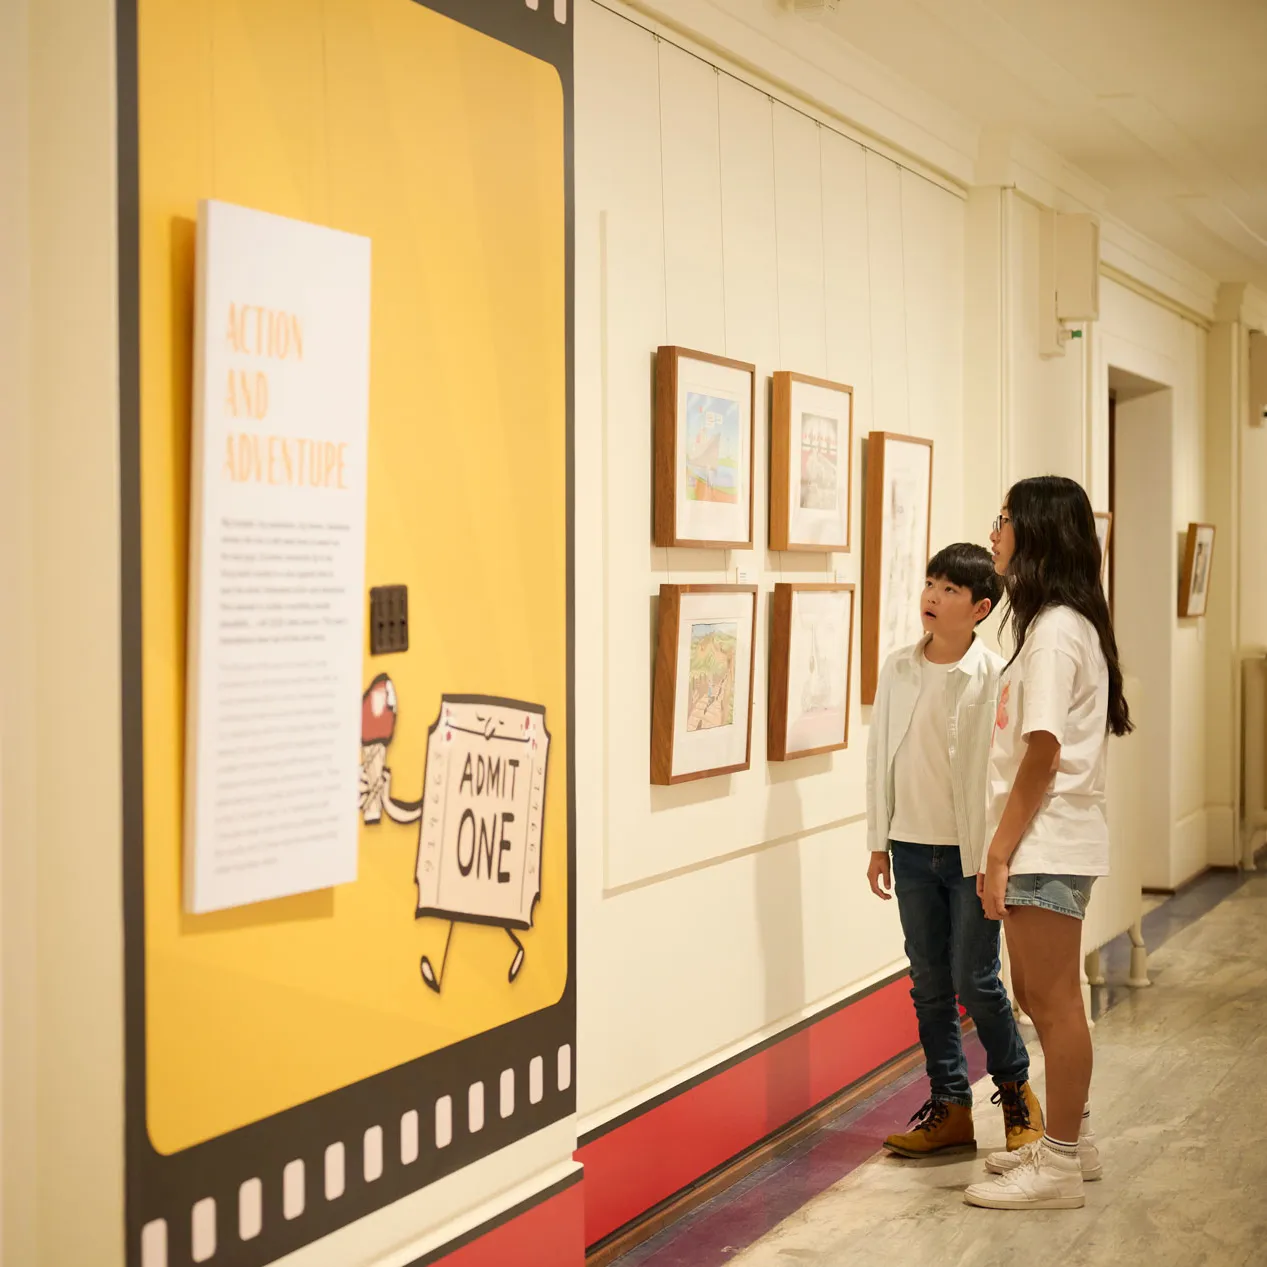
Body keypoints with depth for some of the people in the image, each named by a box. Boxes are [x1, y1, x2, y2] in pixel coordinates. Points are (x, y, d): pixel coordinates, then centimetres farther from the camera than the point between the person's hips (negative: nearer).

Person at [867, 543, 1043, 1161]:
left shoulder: (994, 677, -11)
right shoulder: (898, 669, 4)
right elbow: (880, 757, 9)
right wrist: (879, 844, 9)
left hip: (970, 851, -5)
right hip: (912, 849, 5)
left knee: (975, 981, 0)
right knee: (929, 986, 10)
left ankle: (1016, 1091, 23)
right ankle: (950, 1109, 20)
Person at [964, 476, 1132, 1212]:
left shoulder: (1055, 628, -16)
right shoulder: (1066, 622, 14)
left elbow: (1042, 753, -20)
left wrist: (999, 852, -17)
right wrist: (1007, 846, 14)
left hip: (1047, 845, -10)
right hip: (1047, 843, 10)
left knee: (1054, 1003, -1)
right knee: (1039, 997, 17)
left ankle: (1060, 1168, 8)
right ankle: (1073, 1139, 29)